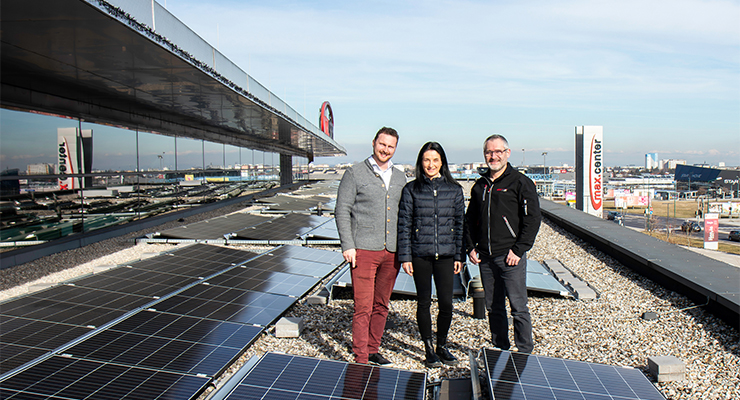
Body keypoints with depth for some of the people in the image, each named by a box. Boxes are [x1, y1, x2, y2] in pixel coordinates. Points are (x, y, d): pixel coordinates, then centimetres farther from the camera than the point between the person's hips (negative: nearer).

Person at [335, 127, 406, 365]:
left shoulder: (400, 177, 14)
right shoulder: (355, 174, 0)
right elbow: (342, 211, -3)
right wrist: (347, 246, -10)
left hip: (392, 252, 5)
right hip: (364, 250, -5)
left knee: (381, 305, 13)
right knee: (363, 307, -4)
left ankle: (373, 351, 28)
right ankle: (360, 360, 6)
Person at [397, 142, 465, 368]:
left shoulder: (455, 190, 5)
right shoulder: (411, 189, 0)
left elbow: (460, 224, 8)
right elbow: (404, 224, 1)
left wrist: (459, 256, 5)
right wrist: (405, 256, -4)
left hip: (445, 255, 1)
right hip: (420, 254, -1)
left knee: (446, 303, 3)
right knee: (424, 303, 7)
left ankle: (442, 346, 26)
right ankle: (429, 350, 24)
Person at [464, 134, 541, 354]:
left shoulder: (521, 183, -3)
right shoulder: (479, 185, 14)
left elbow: (533, 219, -7)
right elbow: (470, 220, 21)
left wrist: (519, 249, -13)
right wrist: (471, 247, 9)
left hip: (510, 257, -5)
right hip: (485, 258, 5)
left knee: (518, 308, -1)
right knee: (493, 308, 12)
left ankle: (524, 354, 13)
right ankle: (500, 351, 25)